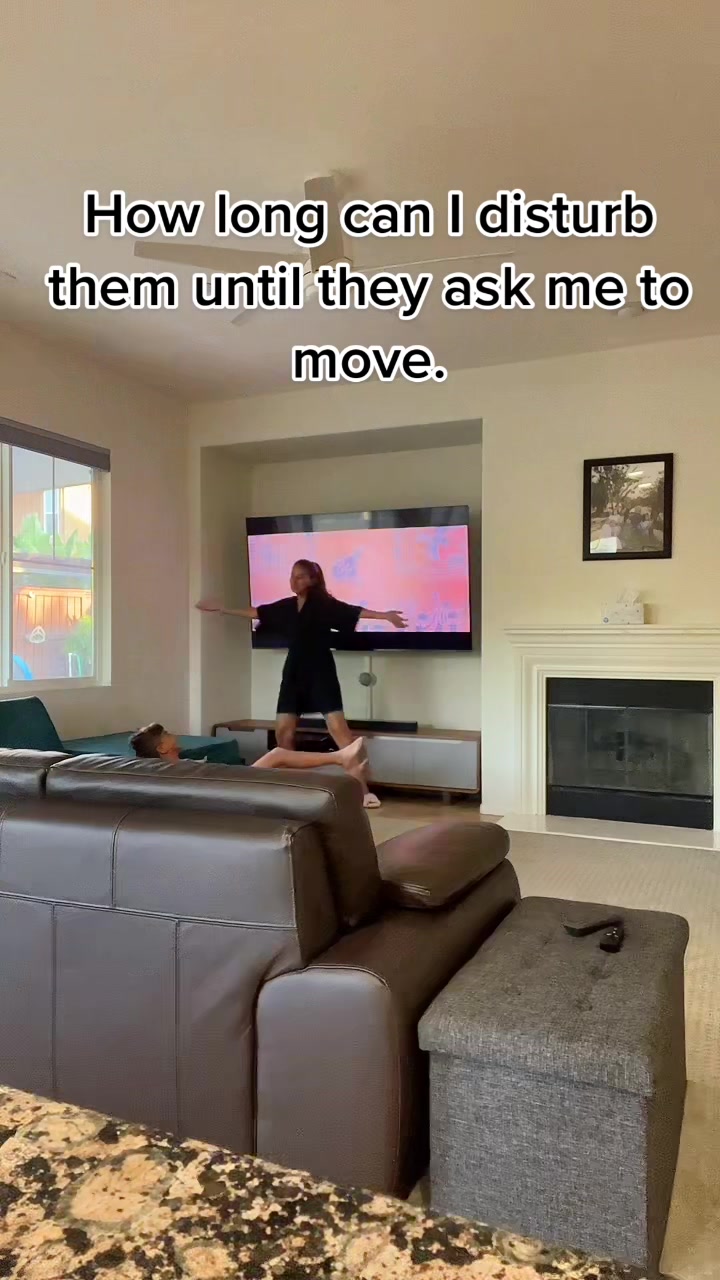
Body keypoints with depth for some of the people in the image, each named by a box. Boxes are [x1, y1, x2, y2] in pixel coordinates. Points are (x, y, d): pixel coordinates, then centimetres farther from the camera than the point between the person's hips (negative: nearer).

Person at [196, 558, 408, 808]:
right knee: (283, 729, 3)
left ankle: (362, 789, -14)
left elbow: (355, 612, -18)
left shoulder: (323, 603, -6)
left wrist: (385, 615, -32)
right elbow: (255, 612, 22)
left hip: (320, 672, -6)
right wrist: (221, 609, 30)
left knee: (338, 728, -13)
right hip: (294, 673, 6)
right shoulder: (286, 606, 10)